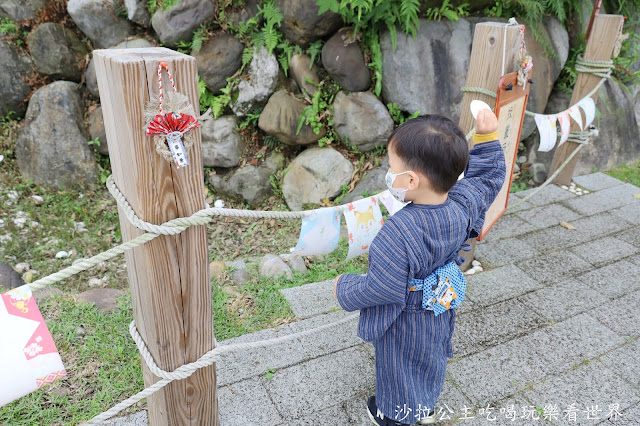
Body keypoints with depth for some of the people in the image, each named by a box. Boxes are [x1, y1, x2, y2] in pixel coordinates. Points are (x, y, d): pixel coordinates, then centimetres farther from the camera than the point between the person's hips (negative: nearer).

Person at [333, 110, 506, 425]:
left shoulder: (399, 233, -41)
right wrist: (487, 137, -2)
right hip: (441, 308, 7)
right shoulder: (463, 205, -20)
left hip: (405, 323, -7)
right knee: (429, 358, 33)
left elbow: (382, 289, -33)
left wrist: (345, 288, -16)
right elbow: (487, 177, 0)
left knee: (400, 367, 23)